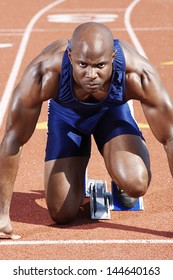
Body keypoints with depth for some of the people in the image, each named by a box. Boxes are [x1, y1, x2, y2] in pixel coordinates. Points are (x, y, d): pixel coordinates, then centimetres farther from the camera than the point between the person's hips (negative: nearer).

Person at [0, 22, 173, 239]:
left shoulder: (139, 74, -40)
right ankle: (76, 177, 28)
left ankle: (121, 184, 10)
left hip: (112, 111, 0)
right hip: (66, 115, 0)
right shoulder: (44, 73, -41)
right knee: (62, 215, -7)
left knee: (135, 184, -28)